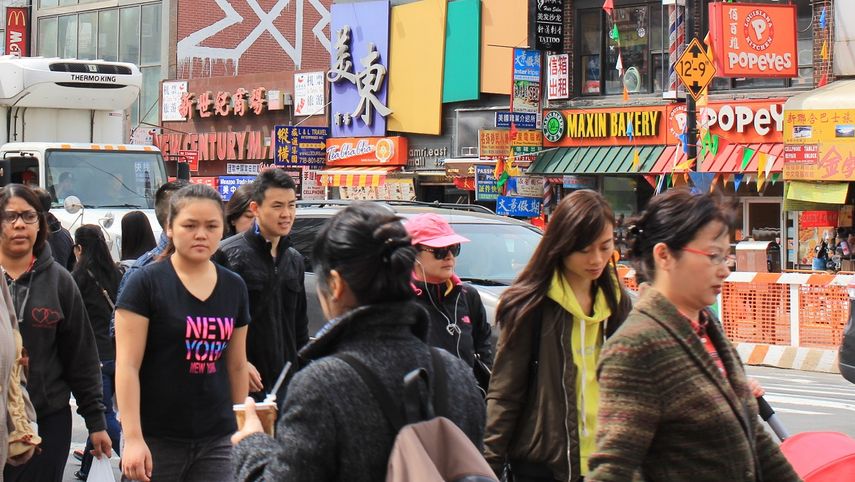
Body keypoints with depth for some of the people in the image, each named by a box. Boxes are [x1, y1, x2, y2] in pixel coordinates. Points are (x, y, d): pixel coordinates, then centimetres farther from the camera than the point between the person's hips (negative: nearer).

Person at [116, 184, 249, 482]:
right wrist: (133, 438, -17)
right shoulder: (146, 284, -6)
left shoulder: (234, 288, 9)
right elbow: (127, 366, -10)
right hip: (156, 440, -4)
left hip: (217, 441, 4)